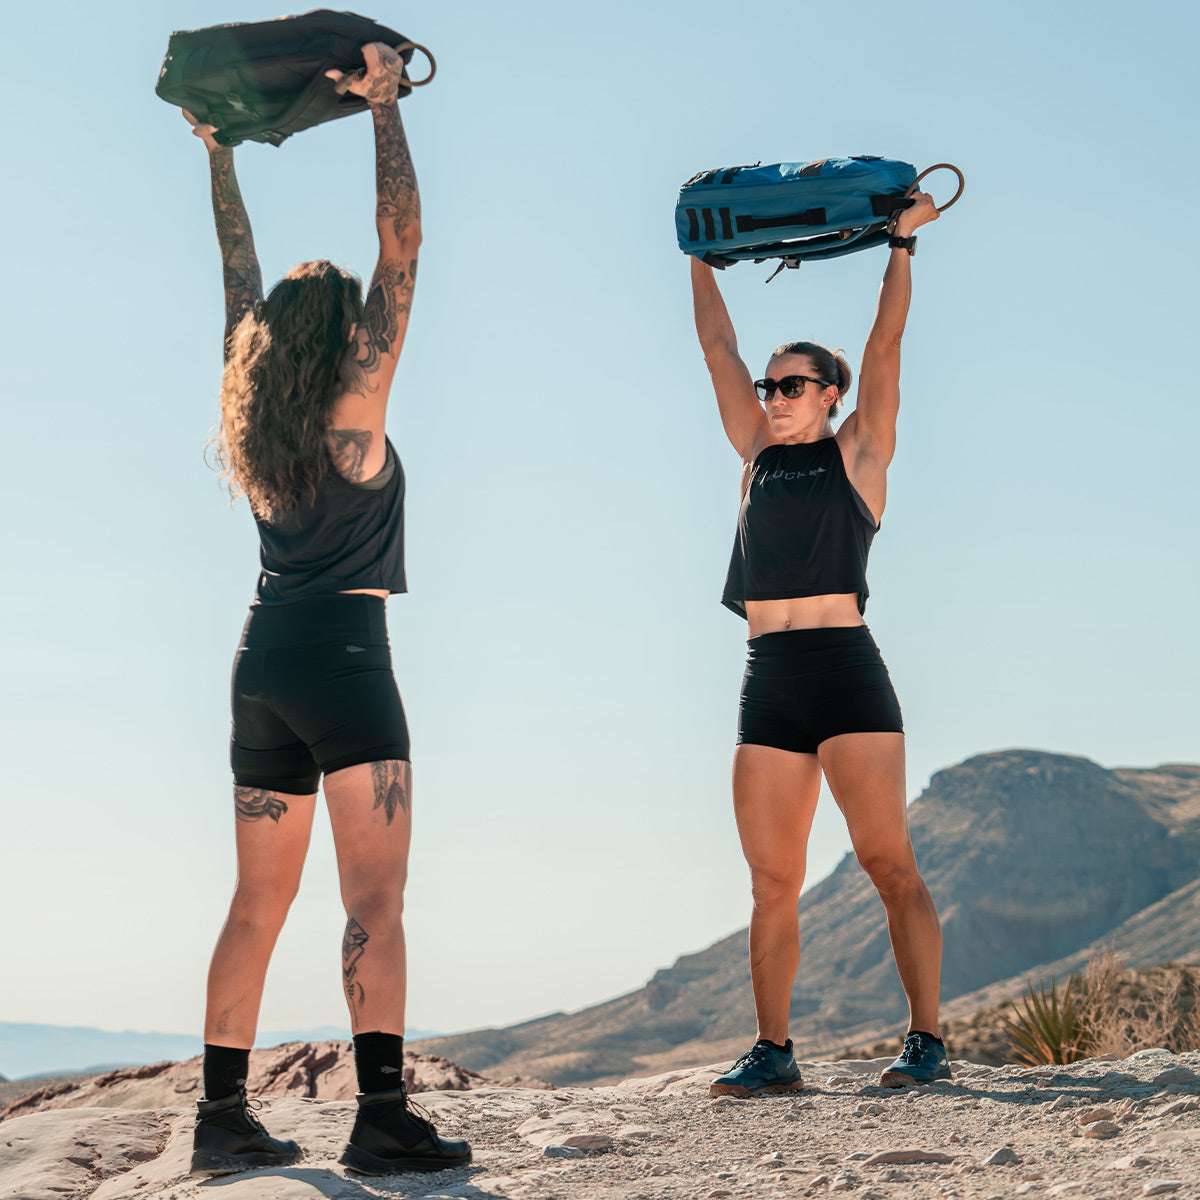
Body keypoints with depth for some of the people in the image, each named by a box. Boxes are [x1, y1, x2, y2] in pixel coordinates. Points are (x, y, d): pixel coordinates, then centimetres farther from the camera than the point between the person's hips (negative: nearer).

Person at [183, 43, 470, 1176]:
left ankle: (224, 1113, 9)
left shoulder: (255, 408, 11)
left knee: (259, 901, 9)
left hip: (263, 657, 7)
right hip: (342, 654, -7)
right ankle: (383, 1117, -16)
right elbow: (401, 247, -4)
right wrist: (385, 109, 1)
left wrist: (219, 154, 29)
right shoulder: (357, 398, -4)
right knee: (375, 897, -10)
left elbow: (242, 278, 23)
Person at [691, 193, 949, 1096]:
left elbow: (886, 344, 3)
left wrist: (902, 243, 5)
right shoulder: (759, 454, 19)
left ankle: (928, 1042, -5)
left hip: (844, 668, -5)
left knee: (889, 864, -8)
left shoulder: (858, 453, 8)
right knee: (772, 883, 4)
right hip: (768, 682, 5)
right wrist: (703, 259, 25)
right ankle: (773, 1054, 8)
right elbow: (717, 347, 22)